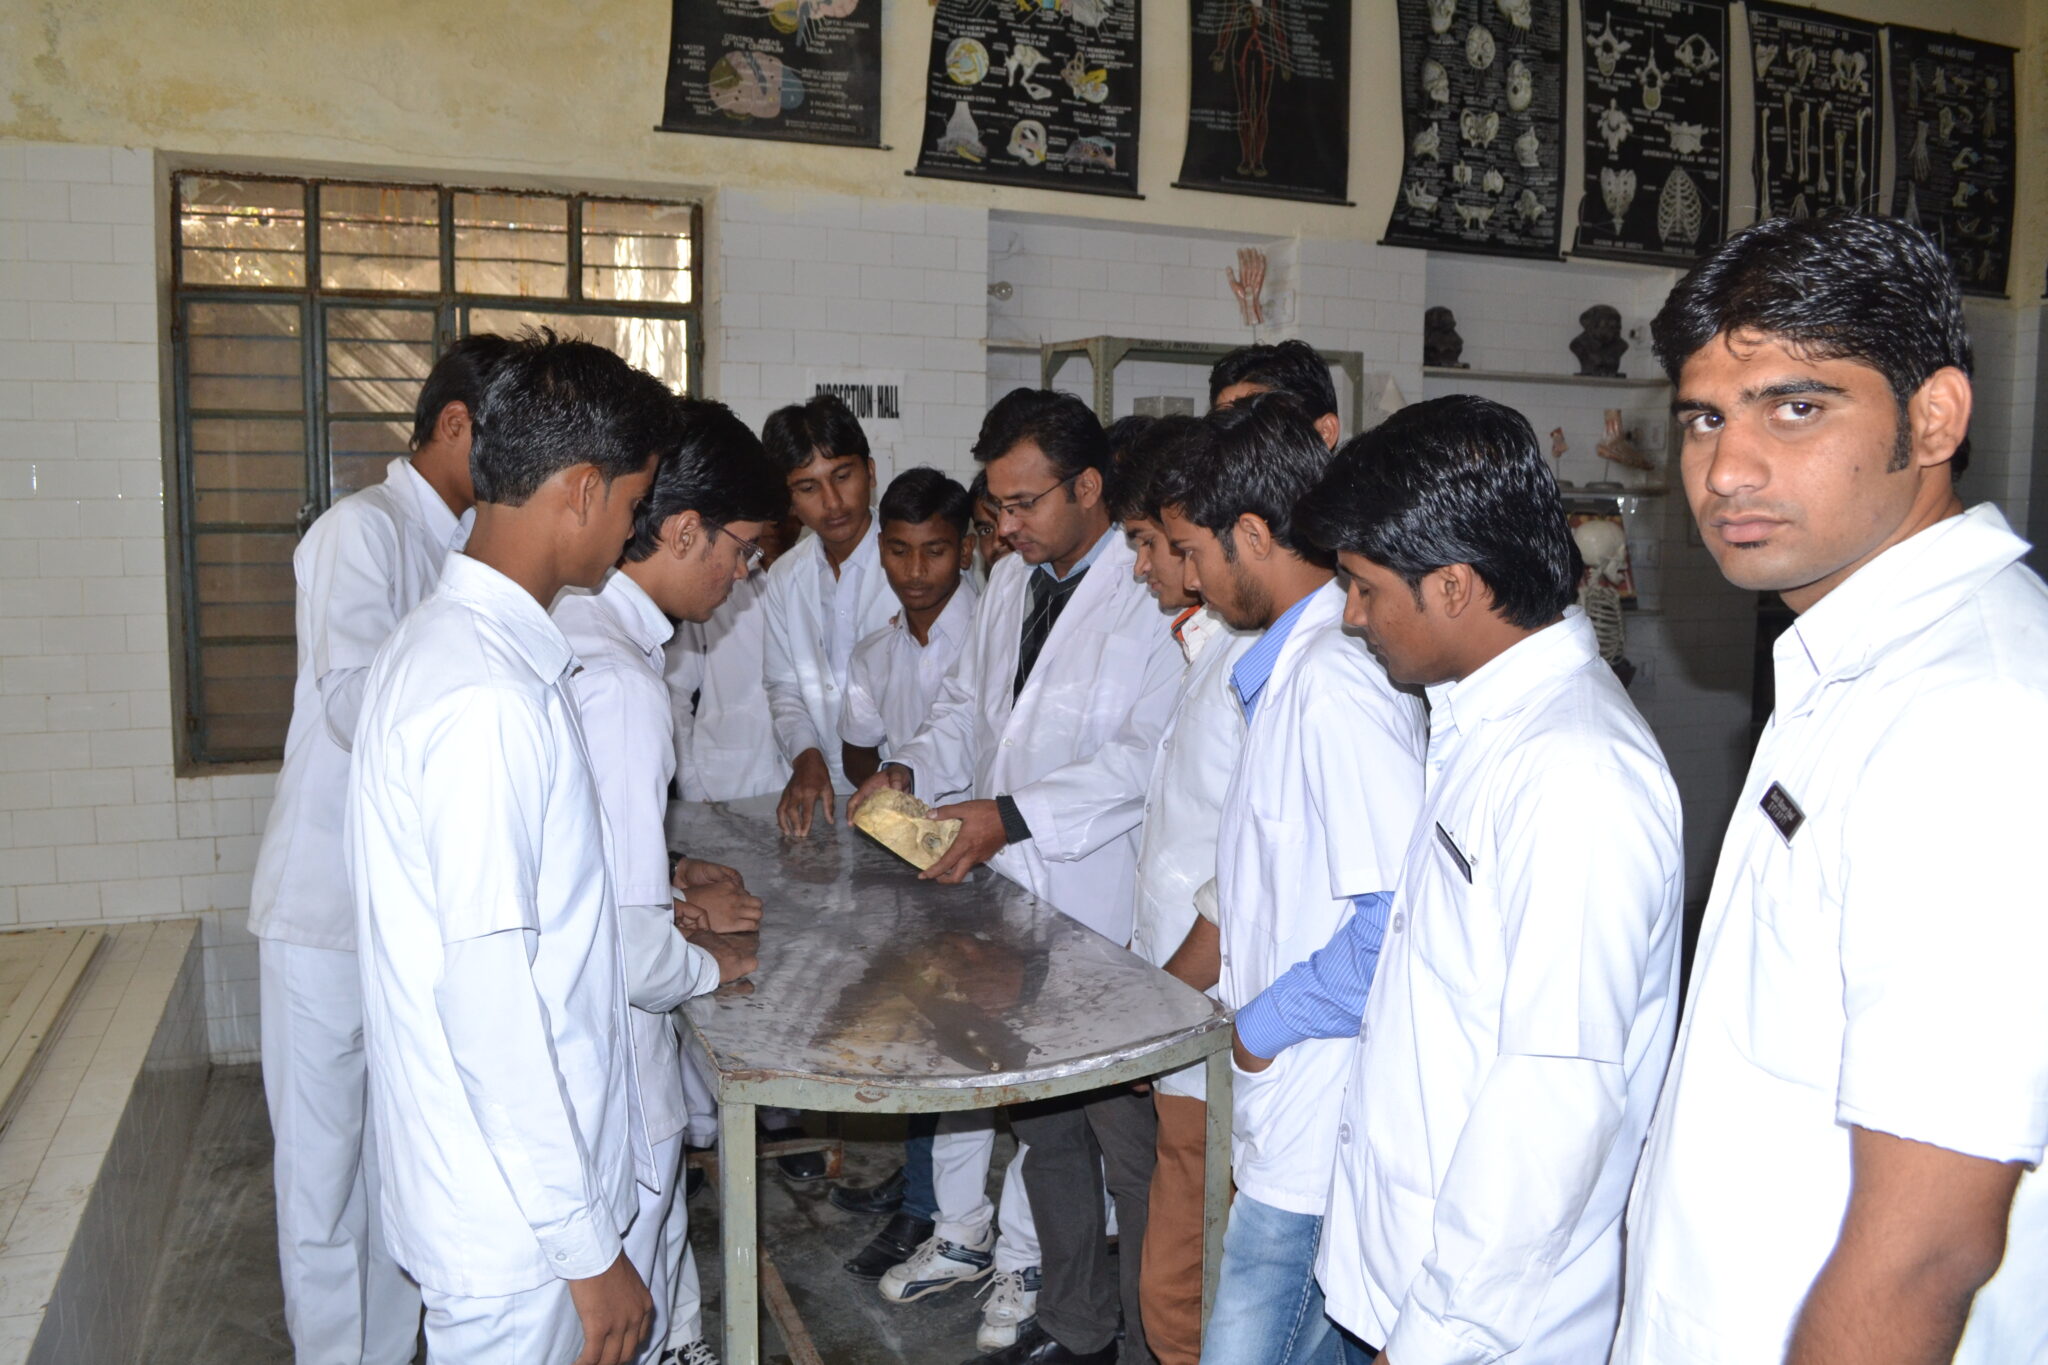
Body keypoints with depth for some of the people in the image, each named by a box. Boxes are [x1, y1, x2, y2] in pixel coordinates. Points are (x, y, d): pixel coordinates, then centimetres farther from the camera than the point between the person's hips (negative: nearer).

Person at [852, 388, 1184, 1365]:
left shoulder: (1153, 593, -16)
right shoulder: (1010, 581, 12)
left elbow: (1151, 756, -23)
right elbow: (969, 704, 21)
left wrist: (1013, 816, -25)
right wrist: (911, 768, 3)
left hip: (1107, 924, -8)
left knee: (1131, 1149, 4)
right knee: (1041, 1128, 20)